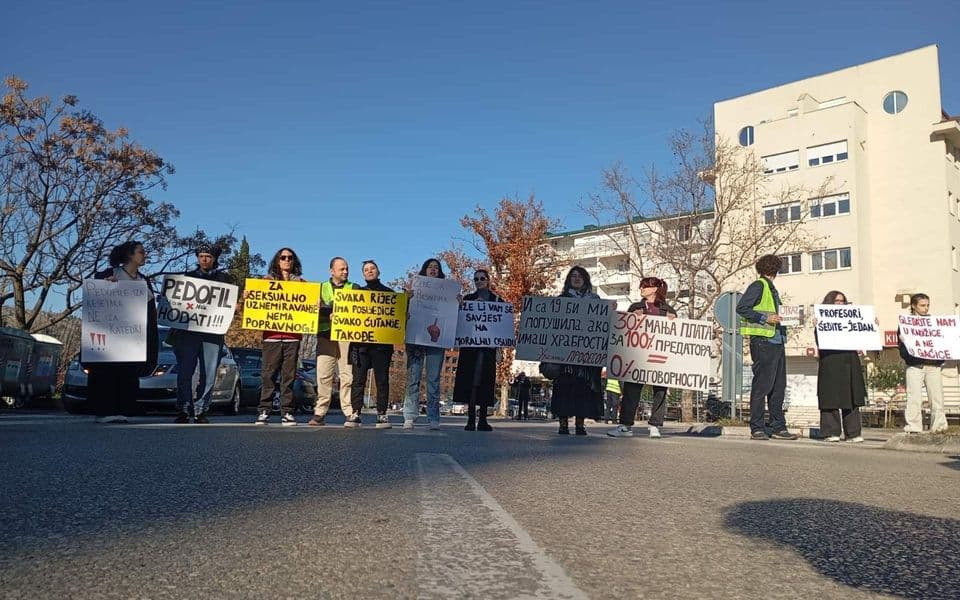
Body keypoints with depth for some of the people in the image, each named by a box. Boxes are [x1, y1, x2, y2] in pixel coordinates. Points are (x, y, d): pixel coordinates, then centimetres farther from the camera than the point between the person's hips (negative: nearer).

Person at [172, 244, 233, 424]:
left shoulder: (224, 279, 13)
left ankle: (200, 411, 5)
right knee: (184, 373, -3)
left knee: (209, 375, -2)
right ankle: (183, 411, 3)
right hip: (187, 330, 1)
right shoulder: (188, 276, 17)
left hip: (213, 333, -1)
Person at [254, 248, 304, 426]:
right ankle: (264, 411, 1)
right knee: (268, 374, -3)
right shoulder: (267, 280, 15)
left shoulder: (301, 282, 15)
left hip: (293, 335, 0)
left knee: (289, 375, 0)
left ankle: (287, 412, 2)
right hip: (272, 334, 0)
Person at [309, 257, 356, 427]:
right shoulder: (322, 288, 19)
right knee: (323, 375, -3)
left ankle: (349, 414, -3)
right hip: (326, 335, 1)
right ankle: (320, 413, 1)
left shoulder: (354, 288, 16)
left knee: (348, 376, -6)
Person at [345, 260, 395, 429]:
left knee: (382, 379, -2)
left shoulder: (389, 293, 14)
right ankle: (355, 413, -1)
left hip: (382, 342, -1)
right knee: (358, 379, -2)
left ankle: (382, 414, 2)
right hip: (360, 341, 1)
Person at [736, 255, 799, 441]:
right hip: (763, 341, -9)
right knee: (762, 385, -7)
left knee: (779, 385, 10)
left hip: (777, 341, 9)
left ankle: (778, 427, 16)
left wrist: (782, 318, 11)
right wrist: (765, 318, -17)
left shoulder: (772, 288, 22)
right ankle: (757, 428, -1)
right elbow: (741, 308, -14)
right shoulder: (758, 286, -5)